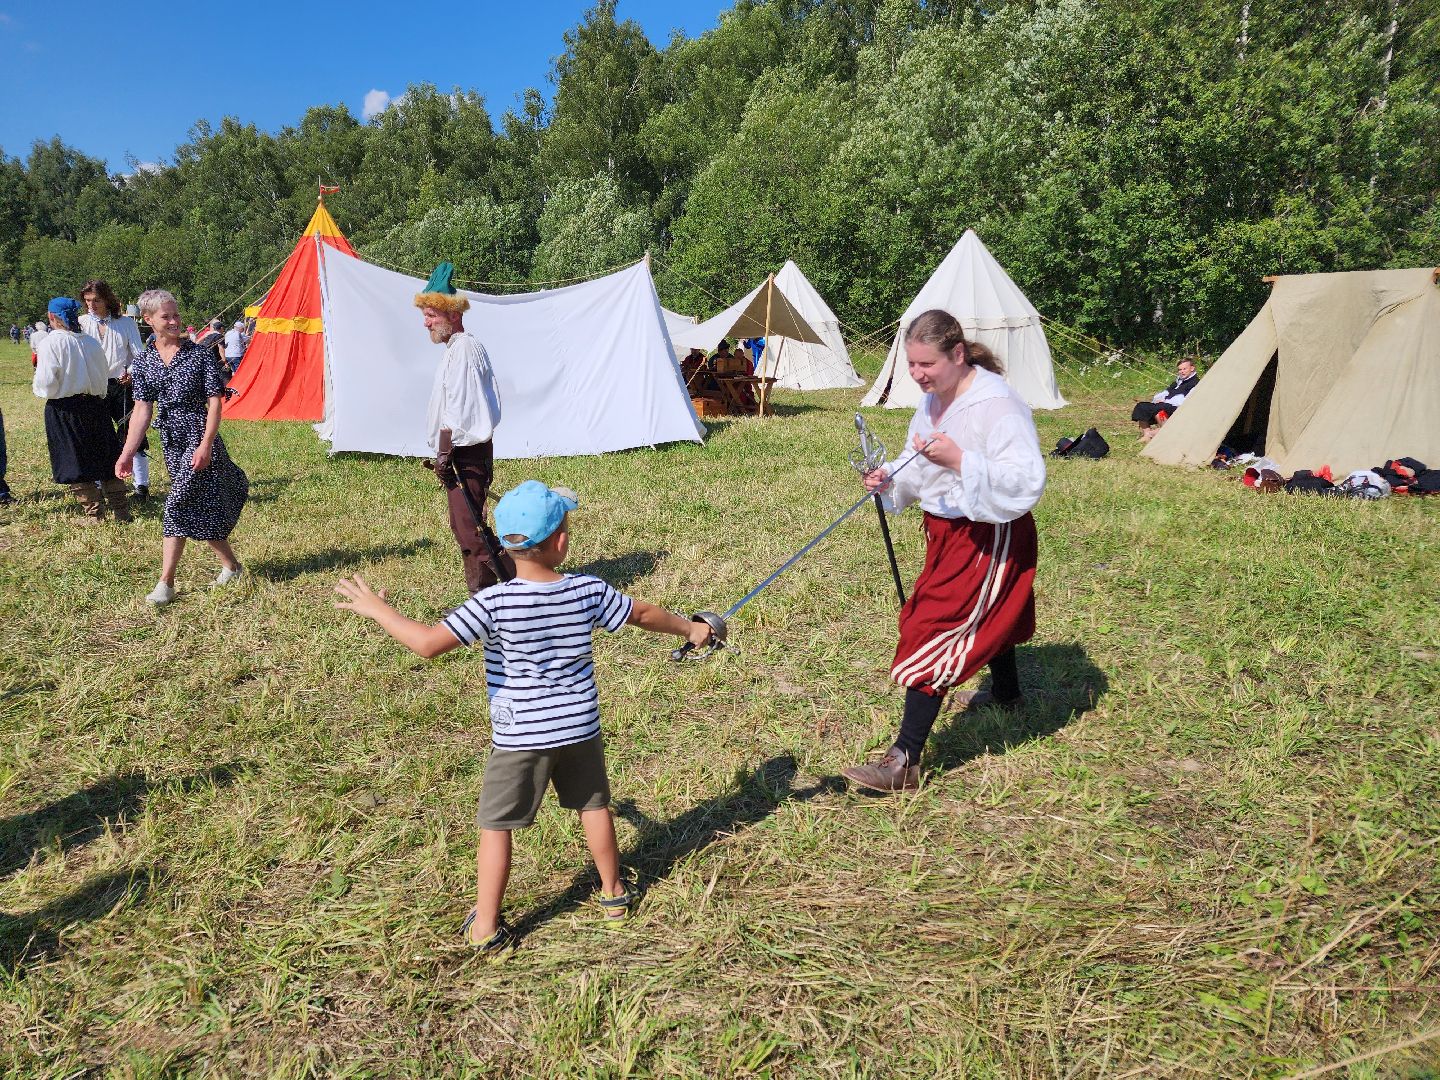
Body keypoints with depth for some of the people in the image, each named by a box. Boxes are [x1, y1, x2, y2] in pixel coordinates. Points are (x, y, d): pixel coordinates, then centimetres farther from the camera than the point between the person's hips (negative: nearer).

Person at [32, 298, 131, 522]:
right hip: (95, 406, 5)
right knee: (105, 461, 12)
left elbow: (47, 382, -14)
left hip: (64, 409, -5)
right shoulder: (91, 342, 3)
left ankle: (95, 515, 8)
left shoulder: (50, 342, -12)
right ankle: (122, 511, 14)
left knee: (75, 464, 5)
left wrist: (36, 387, 7)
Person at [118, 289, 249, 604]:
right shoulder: (143, 363, 5)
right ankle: (231, 565, 26)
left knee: (179, 504, -6)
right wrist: (128, 453, -5)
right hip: (171, 440, 5)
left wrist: (206, 444, -17)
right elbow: (142, 409, 3)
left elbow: (214, 401, -8)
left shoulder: (200, 354, -6)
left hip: (199, 436, -5)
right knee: (202, 506, 10)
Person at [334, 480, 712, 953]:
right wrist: (690, 628, 24)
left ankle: (485, 928, 18)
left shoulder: (494, 602, -20)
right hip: (580, 729, 4)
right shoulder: (587, 591, -9)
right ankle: (613, 892, 39)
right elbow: (643, 614, 5)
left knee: (496, 826, 10)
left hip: (519, 737, -3)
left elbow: (428, 643, -25)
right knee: (594, 806, 23)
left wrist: (377, 610, -9)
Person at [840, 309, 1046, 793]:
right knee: (986, 617, 29)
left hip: (988, 538, -9)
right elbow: (921, 465, 14)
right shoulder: (933, 399, 3)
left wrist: (959, 460, -40)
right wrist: (890, 479, -6)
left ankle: (905, 762, -9)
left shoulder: (998, 404, -24)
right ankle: (1006, 693, 57)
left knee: (933, 634, -13)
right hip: (947, 530, 9)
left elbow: (1026, 482, -31)